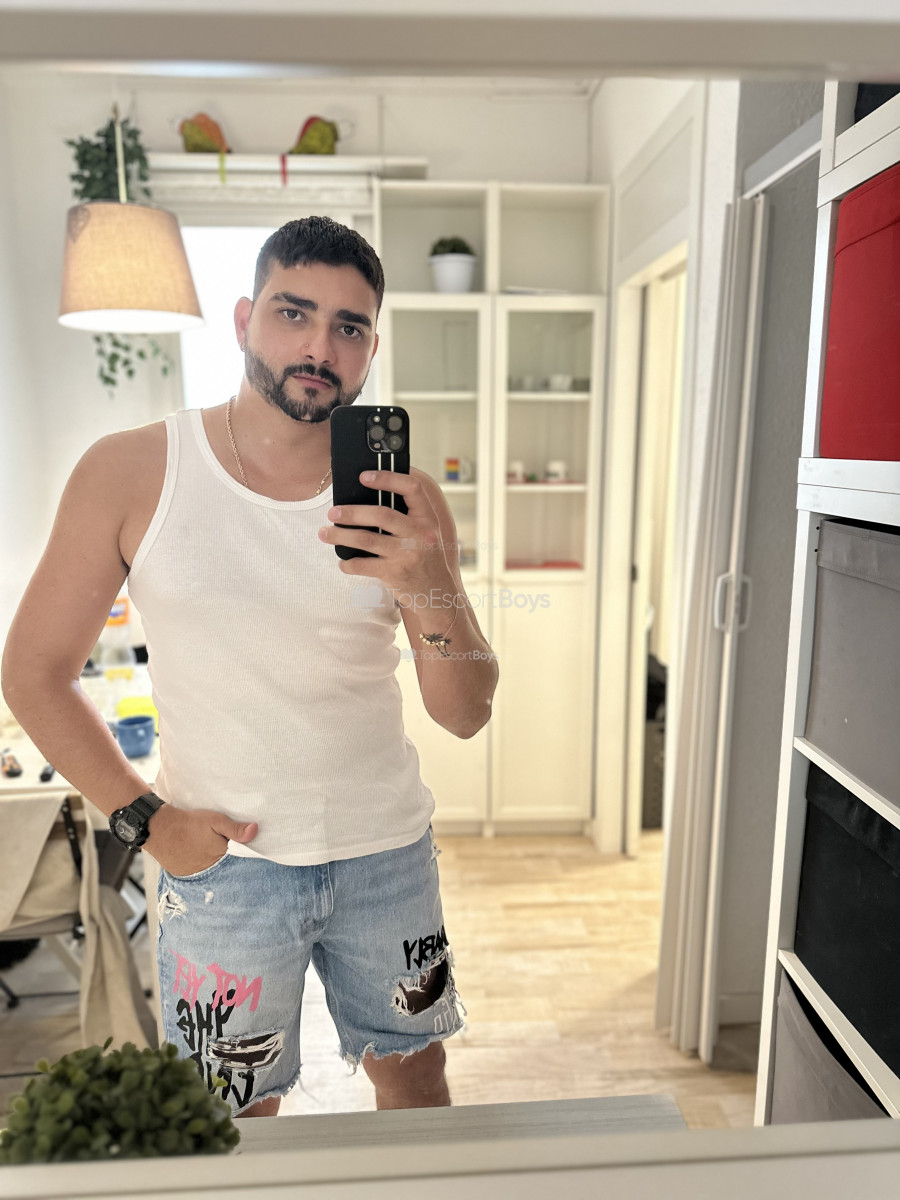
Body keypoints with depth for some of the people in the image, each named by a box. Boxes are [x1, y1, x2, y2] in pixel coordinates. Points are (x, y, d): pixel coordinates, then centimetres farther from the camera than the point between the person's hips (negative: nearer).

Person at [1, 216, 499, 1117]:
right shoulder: (130, 474, -10)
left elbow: (465, 716, -9)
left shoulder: (405, 500, -7)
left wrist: (434, 593, -28)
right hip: (224, 859, -1)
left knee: (414, 1077, 22)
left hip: (387, 851, 2)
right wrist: (144, 817, -9)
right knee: (236, 1119, 18)